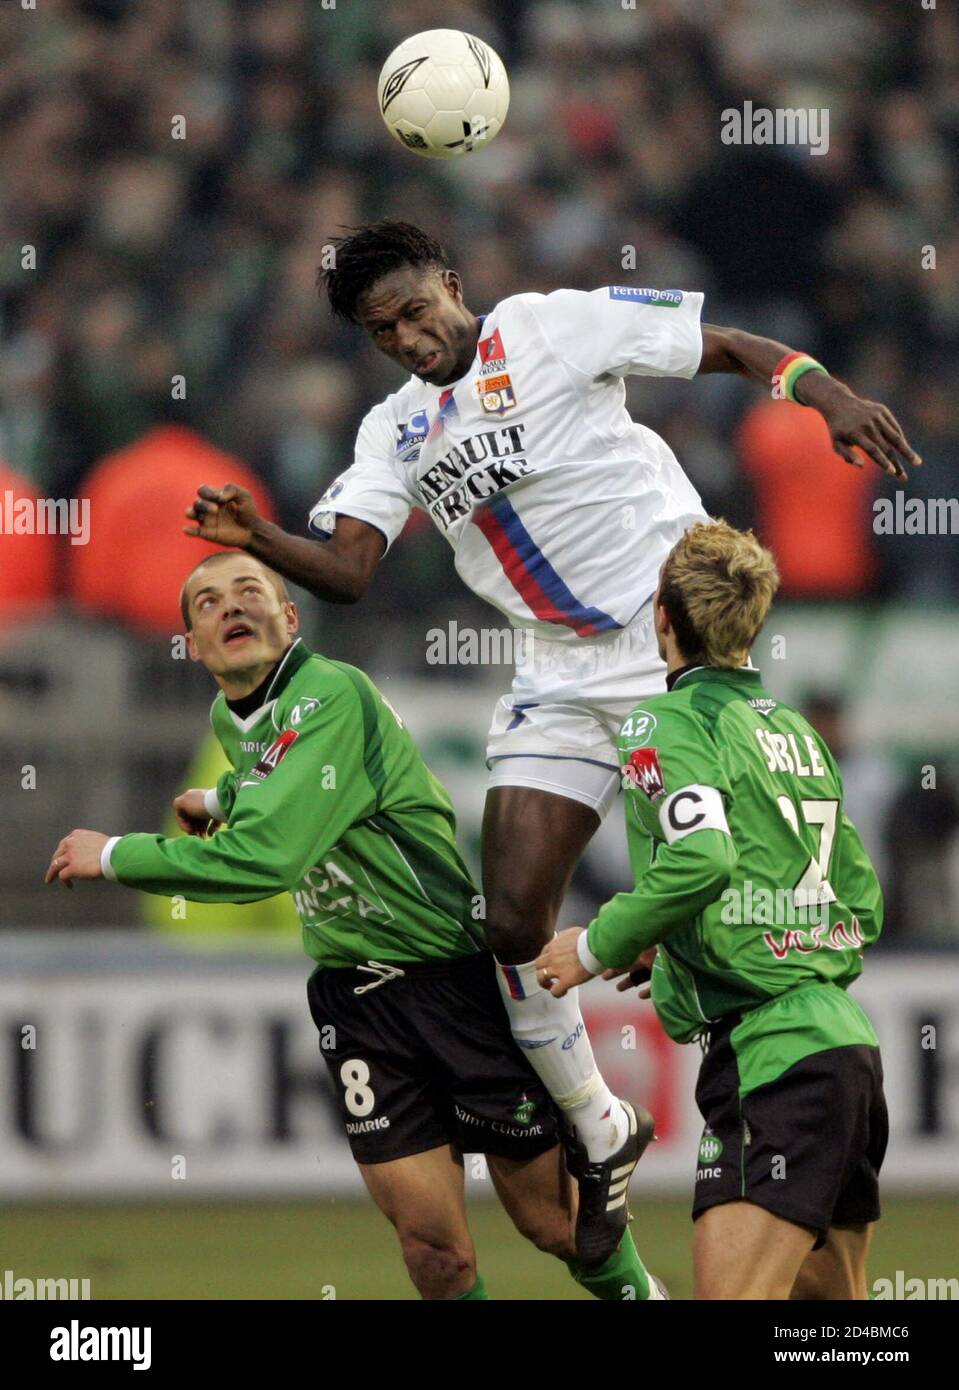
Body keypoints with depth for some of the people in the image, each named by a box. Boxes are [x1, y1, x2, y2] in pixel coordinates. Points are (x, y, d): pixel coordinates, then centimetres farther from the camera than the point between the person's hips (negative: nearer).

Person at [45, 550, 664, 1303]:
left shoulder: (331, 696, -23)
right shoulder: (231, 717, 6)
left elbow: (265, 856, -33)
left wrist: (116, 856, -22)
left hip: (460, 978, -6)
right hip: (356, 994, 6)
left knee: (552, 1219, 5)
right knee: (433, 1249, -3)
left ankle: (637, 1292, 33)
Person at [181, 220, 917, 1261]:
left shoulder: (550, 326, -4)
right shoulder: (395, 431, 11)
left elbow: (731, 348, -3)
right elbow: (345, 571, 0)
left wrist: (828, 393, -19)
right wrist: (254, 540, -19)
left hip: (687, 637, -5)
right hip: (564, 683, 5)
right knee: (515, 922, -4)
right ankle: (599, 1138, 14)